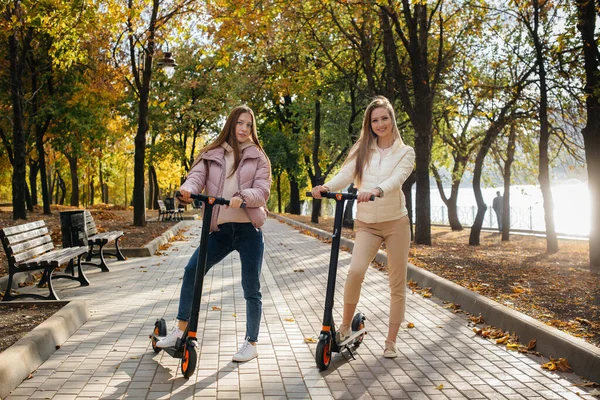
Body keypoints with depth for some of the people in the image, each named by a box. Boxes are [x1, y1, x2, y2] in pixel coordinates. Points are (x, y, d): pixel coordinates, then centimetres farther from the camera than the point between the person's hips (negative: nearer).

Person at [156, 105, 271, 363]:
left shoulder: (258, 157, 6)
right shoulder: (212, 155, 10)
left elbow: (263, 190, -5)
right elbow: (197, 176, -5)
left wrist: (243, 196, -26)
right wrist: (188, 189, -28)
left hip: (249, 229, -2)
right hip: (220, 228, 2)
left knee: (251, 288, 3)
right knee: (192, 271, -5)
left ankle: (251, 343, 18)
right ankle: (181, 329, 13)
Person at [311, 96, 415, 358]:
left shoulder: (405, 152, 2)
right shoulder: (361, 151, 8)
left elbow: (397, 178, -18)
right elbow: (345, 175, -7)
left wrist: (376, 190, -39)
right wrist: (326, 187, -29)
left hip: (396, 222, 0)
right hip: (366, 224, 1)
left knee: (397, 284, 3)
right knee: (355, 271, -21)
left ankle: (391, 342, 16)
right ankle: (345, 326, 0)